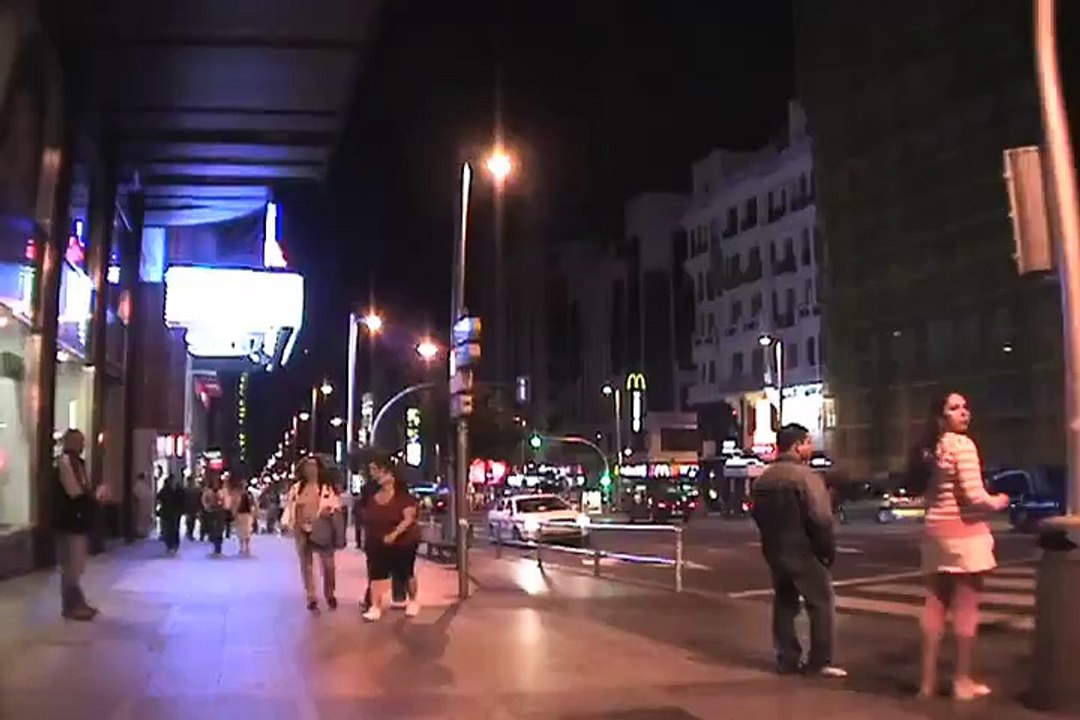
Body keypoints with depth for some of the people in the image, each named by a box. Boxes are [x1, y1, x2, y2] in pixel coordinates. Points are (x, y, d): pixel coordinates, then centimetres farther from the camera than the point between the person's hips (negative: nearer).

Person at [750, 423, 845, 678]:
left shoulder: (762, 479, 9)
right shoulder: (805, 476, -17)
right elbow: (821, 519, -20)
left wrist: (773, 542, 17)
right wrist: (829, 550, -9)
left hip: (774, 550, 7)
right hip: (804, 551, -7)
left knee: (784, 604, 14)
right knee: (821, 603, 4)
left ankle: (787, 660, 17)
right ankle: (820, 662, 5)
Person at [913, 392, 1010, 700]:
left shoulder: (928, 449, 13)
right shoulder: (962, 444, -13)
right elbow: (974, 495, -19)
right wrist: (997, 502, 2)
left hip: (935, 531, 8)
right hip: (964, 532, -8)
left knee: (935, 606, 11)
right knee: (966, 608, 0)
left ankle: (928, 679, 15)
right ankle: (963, 681, 7)